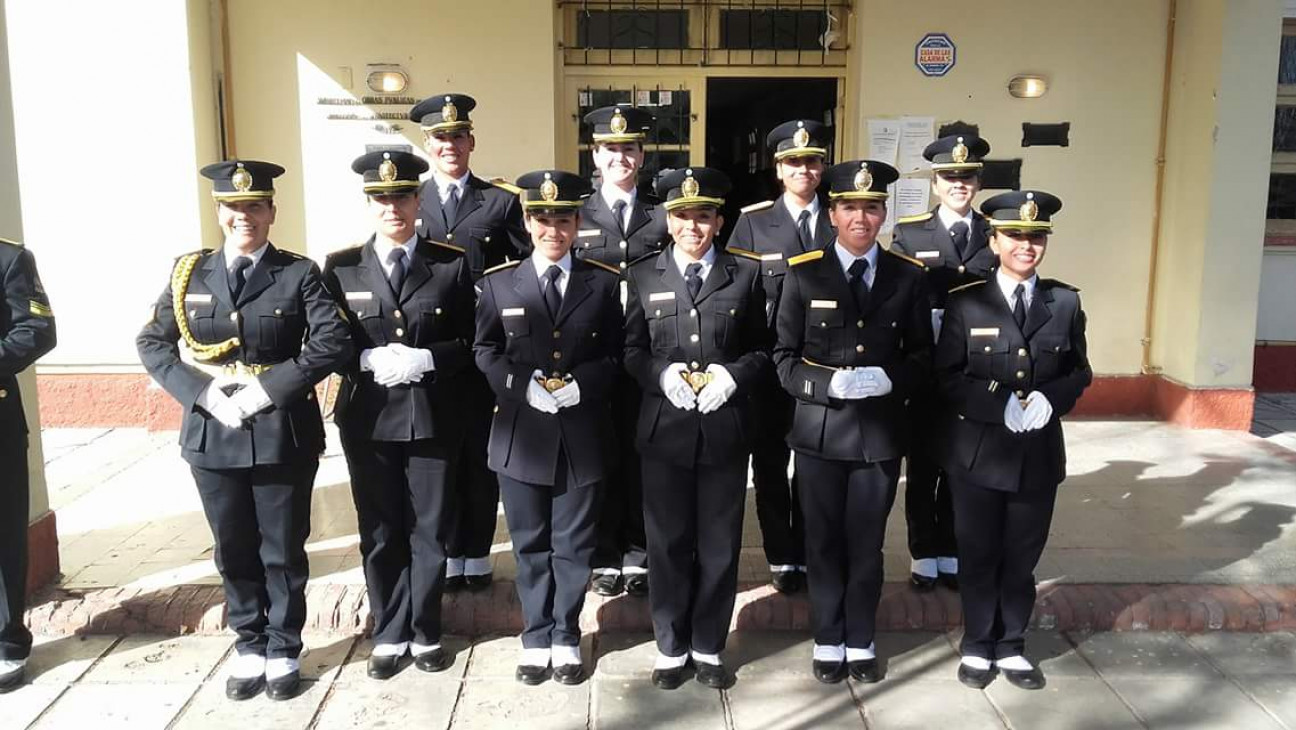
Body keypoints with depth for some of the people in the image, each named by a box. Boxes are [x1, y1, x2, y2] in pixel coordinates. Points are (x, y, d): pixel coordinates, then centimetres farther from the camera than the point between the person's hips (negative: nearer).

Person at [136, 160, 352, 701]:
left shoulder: (299, 273, -2)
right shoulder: (190, 273, 6)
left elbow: (334, 341, -14)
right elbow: (151, 343, 4)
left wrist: (268, 388, -19)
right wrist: (203, 392, -11)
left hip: (282, 433, -2)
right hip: (213, 433, 3)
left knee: (283, 551, 9)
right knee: (235, 551, 14)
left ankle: (283, 652, 26)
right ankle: (250, 648, 31)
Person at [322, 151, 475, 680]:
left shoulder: (452, 263, 0)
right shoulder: (340, 268, 3)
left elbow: (470, 343, 0)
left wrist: (424, 359, -17)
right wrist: (372, 359, -16)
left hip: (433, 417, -1)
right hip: (368, 419, 1)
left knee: (429, 530, 9)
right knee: (380, 532, 11)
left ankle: (425, 632, 25)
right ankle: (390, 634, 26)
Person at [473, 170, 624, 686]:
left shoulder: (604, 282, 5)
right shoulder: (498, 283, 6)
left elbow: (617, 353, 4)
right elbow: (485, 352, 3)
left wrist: (583, 383, -14)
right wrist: (524, 385, -14)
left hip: (583, 436, 0)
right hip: (522, 435, 1)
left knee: (573, 546, 9)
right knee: (530, 545, 11)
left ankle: (566, 640, 25)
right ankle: (536, 639, 25)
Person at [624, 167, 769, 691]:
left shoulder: (746, 274, 5)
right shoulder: (643, 276, 5)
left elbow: (763, 349, 6)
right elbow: (631, 351, 6)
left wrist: (733, 374, -13)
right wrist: (663, 374, -13)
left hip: (725, 429, 0)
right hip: (664, 428, 0)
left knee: (719, 546, 9)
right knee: (668, 544, 9)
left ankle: (709, 648, 26)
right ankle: (672, 648, 25)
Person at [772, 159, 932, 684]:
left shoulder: (909, 277, 3)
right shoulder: (804, 273, -3)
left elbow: (921, 355, 6)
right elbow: (784, 357, -3)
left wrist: (889, 379, -15)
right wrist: (829, 384, -20)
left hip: (881, 430, 1)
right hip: (820, 429, -1)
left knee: (867, 542, 11)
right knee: (824, 540, 11)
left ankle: (861, 642, 28)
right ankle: (829, 641, 27)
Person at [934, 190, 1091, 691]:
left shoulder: (1066, 302, 3)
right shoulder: (965, 302, -5)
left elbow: (1080, 371, 8)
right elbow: (948, 376, -7)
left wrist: (1051, 398, -13)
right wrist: (1002, 405, -20)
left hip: (1039, 454, 2)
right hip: (978, 453, -2)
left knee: (1022, 557, 13)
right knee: (977, 556, 10)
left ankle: (1011, 647, 30)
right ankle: (978, 647, 27)